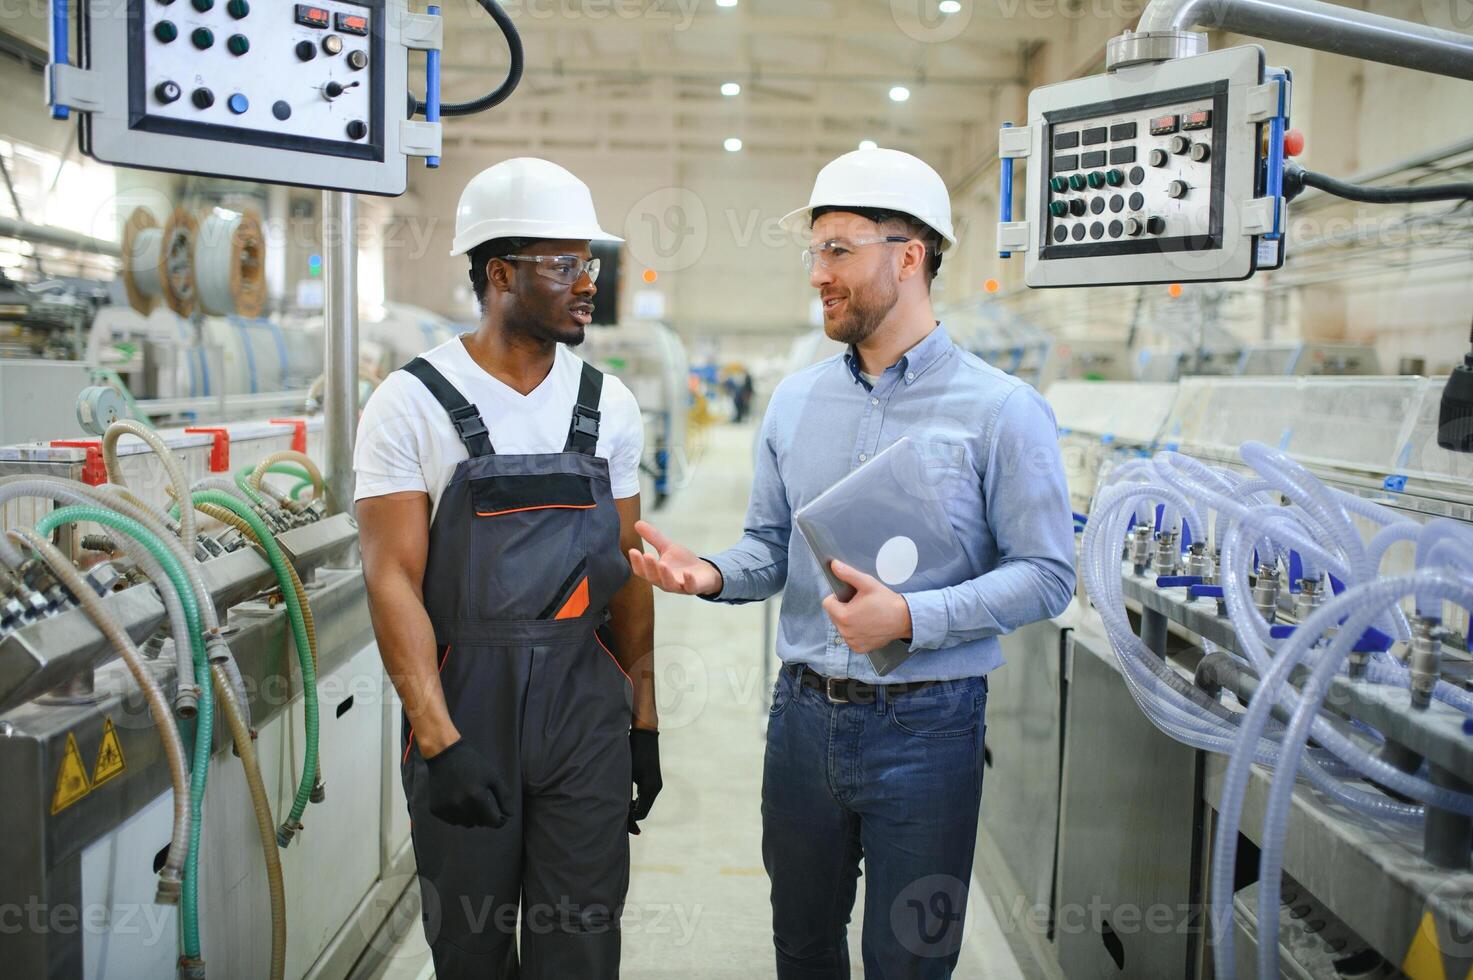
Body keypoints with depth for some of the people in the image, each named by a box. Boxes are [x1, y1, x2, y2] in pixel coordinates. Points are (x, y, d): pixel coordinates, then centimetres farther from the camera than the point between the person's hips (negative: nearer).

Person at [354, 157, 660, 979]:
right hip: (462, 704, -2)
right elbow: (393, 577, -12)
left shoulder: (609, 405, 5)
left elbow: (627, 572, 9)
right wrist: (440, 739, -18)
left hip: (588, 705, 3)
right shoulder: (413, 402, -8)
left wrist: (644, 720, 8)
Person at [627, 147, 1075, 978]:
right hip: (804, 714, 5)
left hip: (923, 723, -4)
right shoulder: (797, 400, 5)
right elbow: (771, 546, 9)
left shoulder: (1002, 409, -10)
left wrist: (911, 618, -24)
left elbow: (1046, 574, -12)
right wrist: (713, 575, -12)